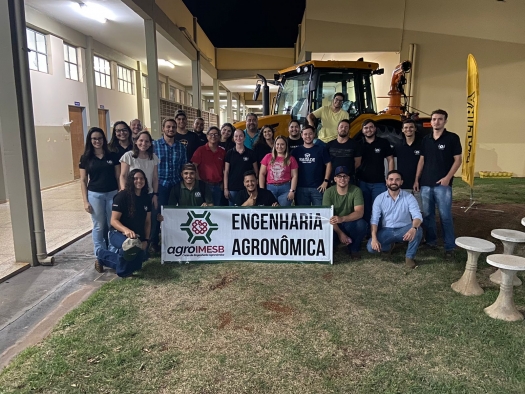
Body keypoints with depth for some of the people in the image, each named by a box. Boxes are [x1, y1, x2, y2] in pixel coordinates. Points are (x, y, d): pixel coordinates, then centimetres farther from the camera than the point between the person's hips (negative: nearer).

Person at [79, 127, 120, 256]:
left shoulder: (112, 155, 1)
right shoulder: (86, 158, 1)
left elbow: (118, 177, 4)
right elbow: (83, 181, 2)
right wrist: (85, 201, -3)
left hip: (112, 194, 1)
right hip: (95, 195, 0)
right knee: (99, 226, 8)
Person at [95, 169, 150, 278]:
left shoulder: (146, 198, 1)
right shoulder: (122, 196, -17)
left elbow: (147, 221, 9)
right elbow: (114, 220, -20)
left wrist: (146, 240, 0)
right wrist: (126, 230, -39)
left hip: (137, 235, 7)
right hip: (118, 233, -7)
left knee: (137, 264, 10)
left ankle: (104, 256, 33)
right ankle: (123, 270, -8)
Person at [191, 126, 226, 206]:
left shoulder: (222, 152, 8)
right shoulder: (201, 150, -2)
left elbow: (224, 169, 11)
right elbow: (194, 166, -5)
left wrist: (222, 183, 3)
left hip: (218, 186, 3)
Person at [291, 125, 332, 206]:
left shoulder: (321, 150, 4)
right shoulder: (296, 151, 7)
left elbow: (328, 164, 4)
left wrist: (326, 181, -5)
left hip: (317, 187, -1)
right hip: (300, 188, 2)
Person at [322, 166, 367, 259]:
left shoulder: (356, 191, -12)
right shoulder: (329, 192, -10)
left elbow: (359, 212, -24)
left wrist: (342, 219, -42)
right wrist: (340, 233, -24)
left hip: (350, 225, 1)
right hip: (334, 226, 0)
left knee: (361, 224, -32)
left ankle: (354, 248, -2)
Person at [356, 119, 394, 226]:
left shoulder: (383, 143, 3)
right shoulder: (358, 144, 6)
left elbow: (390, 160, 5)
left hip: (379, 183, -1)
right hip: (362, 182, 1)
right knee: (365, 210, 7)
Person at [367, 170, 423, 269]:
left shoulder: (409, 197, -9)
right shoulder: (379, 198, -6)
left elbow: (417, 216, -21)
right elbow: (374, 220, -9)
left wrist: (414, 228, -45)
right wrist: (374, 238, -24)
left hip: (404, 229, -1)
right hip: (387, 230, 1)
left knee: (418, 230, -34)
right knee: (370, 247, -23)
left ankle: (410, 257, -7)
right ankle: (390, 245, 14)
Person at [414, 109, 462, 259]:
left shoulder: (452, 138, -1)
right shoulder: (426, 140, 12)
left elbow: (458, 159, -3)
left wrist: (448, 177, -13)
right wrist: (417, 179, 8)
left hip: (442, 183, -4)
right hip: (425, 183, 5)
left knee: (445, 216, -5)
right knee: (427, 214, 10)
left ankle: (450, 247, 3)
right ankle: (430, 241, 23)